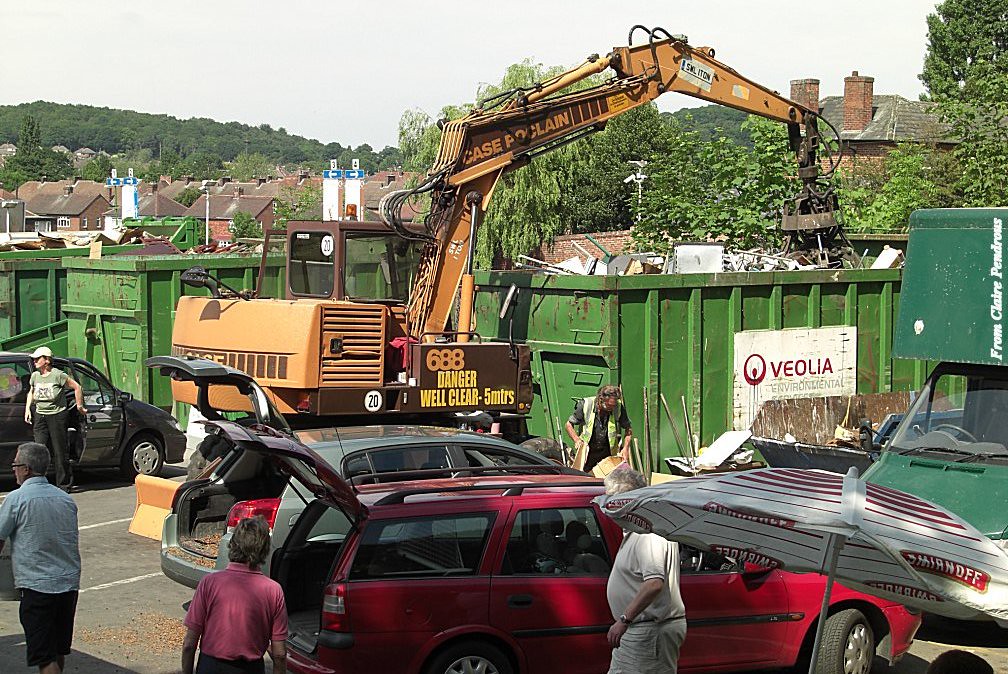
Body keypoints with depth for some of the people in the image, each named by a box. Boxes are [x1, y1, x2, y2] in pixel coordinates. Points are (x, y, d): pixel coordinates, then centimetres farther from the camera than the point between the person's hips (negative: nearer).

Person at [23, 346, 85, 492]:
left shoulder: (58, 375, -10)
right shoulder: (35, 376, 8)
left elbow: (77, 387, -3)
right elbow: (31, 392, 26)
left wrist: (79, 406, 1)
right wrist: (27, 408, 14)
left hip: (57, 416, -5)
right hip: (40, 417, 5)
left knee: (60, 452, 0)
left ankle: (64, 484, 10)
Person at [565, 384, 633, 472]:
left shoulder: (619, 408, -12)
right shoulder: (585, 405, -16)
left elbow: (628, 429, 2)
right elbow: (569, 425, -5)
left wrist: (626, 448, -12)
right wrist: (577, 440, -22)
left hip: (608, 451, 1)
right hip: (588, 451, -1)